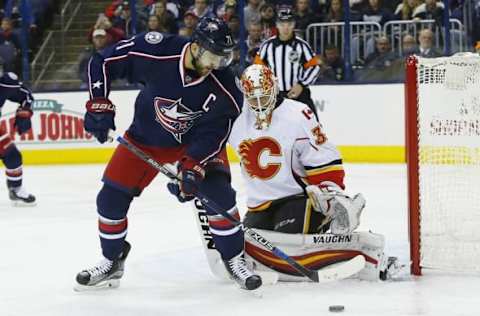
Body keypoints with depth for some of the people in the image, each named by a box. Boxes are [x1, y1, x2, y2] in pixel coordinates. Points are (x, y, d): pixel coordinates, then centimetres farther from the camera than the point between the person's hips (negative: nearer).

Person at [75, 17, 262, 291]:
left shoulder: (224, 88, -28)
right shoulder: (156, 52, -30)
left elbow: (213, 134, -23)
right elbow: (103, 62, -18)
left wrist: (193, 168, -36)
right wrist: (99, 104, -22)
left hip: (195, 141, -1)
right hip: (145, 138, 1)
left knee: (218, 192, -20)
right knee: (111, 198, -2)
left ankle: (234, 260, -1)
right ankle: (112, 263, 21)